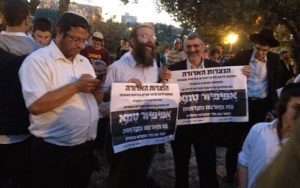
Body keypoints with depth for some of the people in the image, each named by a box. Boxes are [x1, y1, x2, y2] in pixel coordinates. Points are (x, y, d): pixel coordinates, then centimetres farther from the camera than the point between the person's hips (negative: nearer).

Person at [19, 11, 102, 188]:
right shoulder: (38, 60, -13)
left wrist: (95, 89, -7)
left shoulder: (84, 61, 10)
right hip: (54, 151, -7)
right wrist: (76, 86, -22)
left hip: (86, 147, 7)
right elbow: (36, 105, -25)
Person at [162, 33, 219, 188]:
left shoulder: (215, 67, -3)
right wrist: (164, 79, -27)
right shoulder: (174, 69, -7)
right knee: (180, 167, 20)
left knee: (208, 167, 11)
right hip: (180, 124, 0)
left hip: (205, 125, 0)